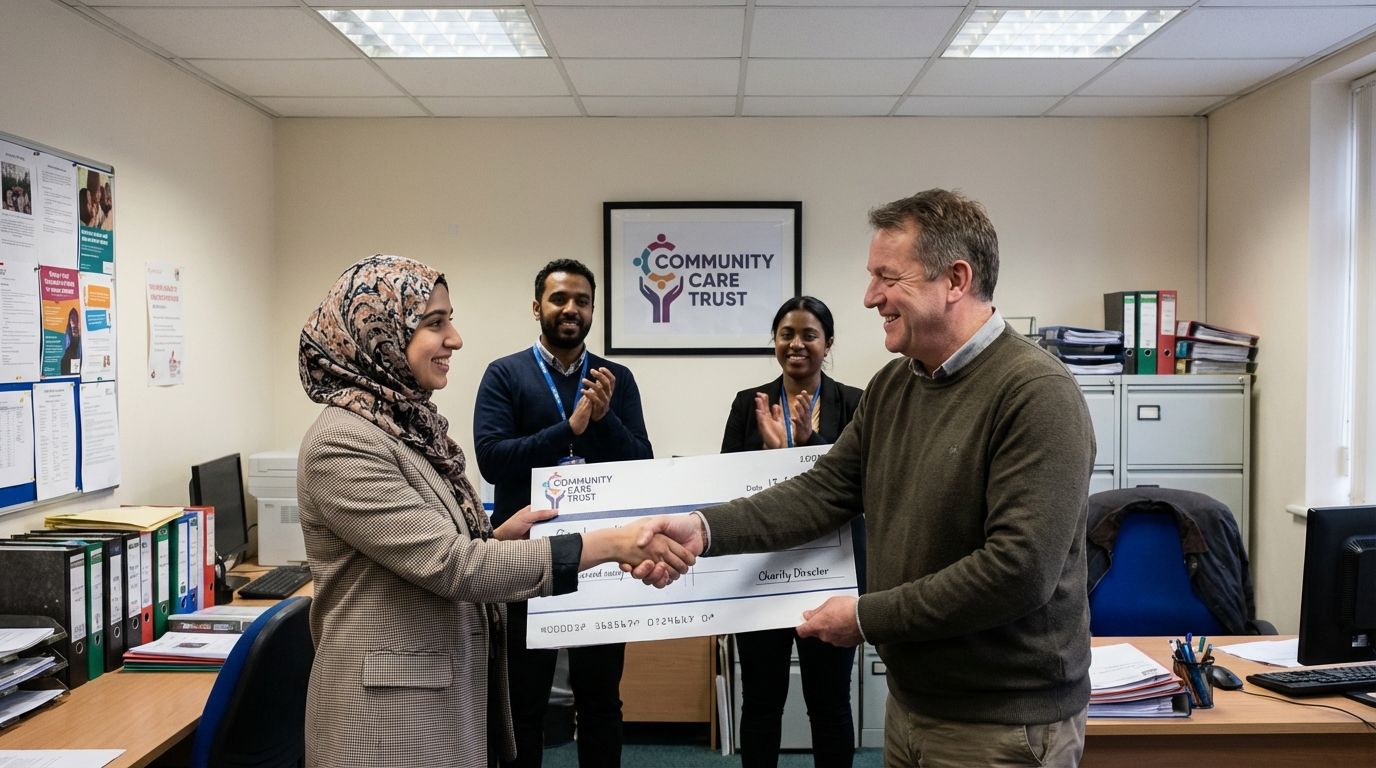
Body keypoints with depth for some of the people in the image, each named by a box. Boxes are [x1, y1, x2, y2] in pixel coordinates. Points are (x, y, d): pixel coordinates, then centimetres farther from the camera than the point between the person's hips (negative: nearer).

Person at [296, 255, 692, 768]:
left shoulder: (407, 426, 8)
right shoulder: (342, 442, -19)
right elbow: (447, 563, -26)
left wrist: (500, 537, -3)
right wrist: (609, 544, -27)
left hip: (450, 697, 8)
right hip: (392, 713, -8)